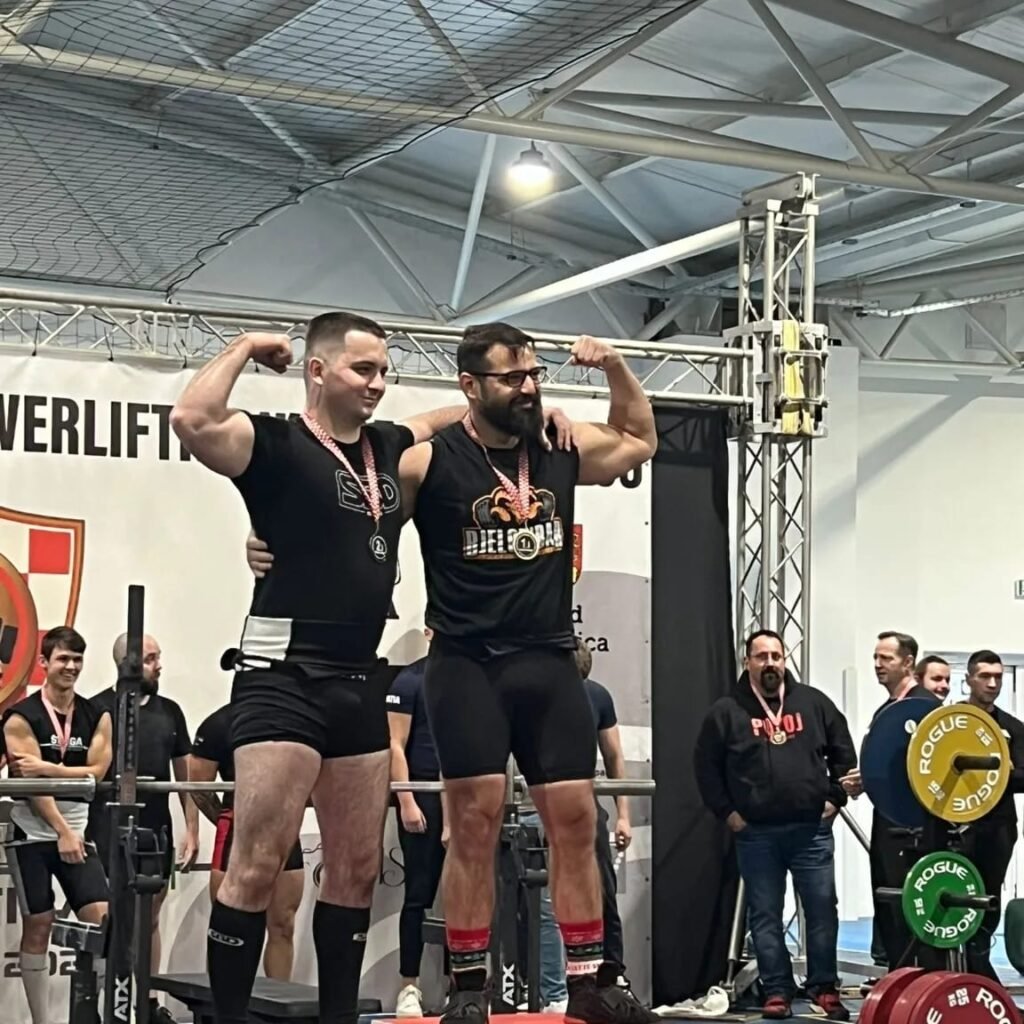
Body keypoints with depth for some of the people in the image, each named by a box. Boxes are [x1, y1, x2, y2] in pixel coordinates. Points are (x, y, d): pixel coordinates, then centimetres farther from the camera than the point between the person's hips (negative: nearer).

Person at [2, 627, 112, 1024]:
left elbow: (97, 772, -5)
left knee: (101, 918, -5)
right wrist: (62, 832, -20)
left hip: (77, 830, 4)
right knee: (38, 927, 1)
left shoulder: (97, 716, 6)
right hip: (32, 834, -4)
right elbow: (32, 781, -14)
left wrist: (48, 768, -18)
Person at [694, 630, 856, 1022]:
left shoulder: (813, 703, 5)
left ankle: (824, 989, 13)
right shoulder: (726, 712, 0)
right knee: (765, 916, 4)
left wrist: (835, 798, 5)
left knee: (822, 911, 3)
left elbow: (843, 752, 12)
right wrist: (727, 812, -1)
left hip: (812, 829, 1)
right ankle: (777, 991, 13)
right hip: (755, 833, -1)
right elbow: (706, 766, 4)